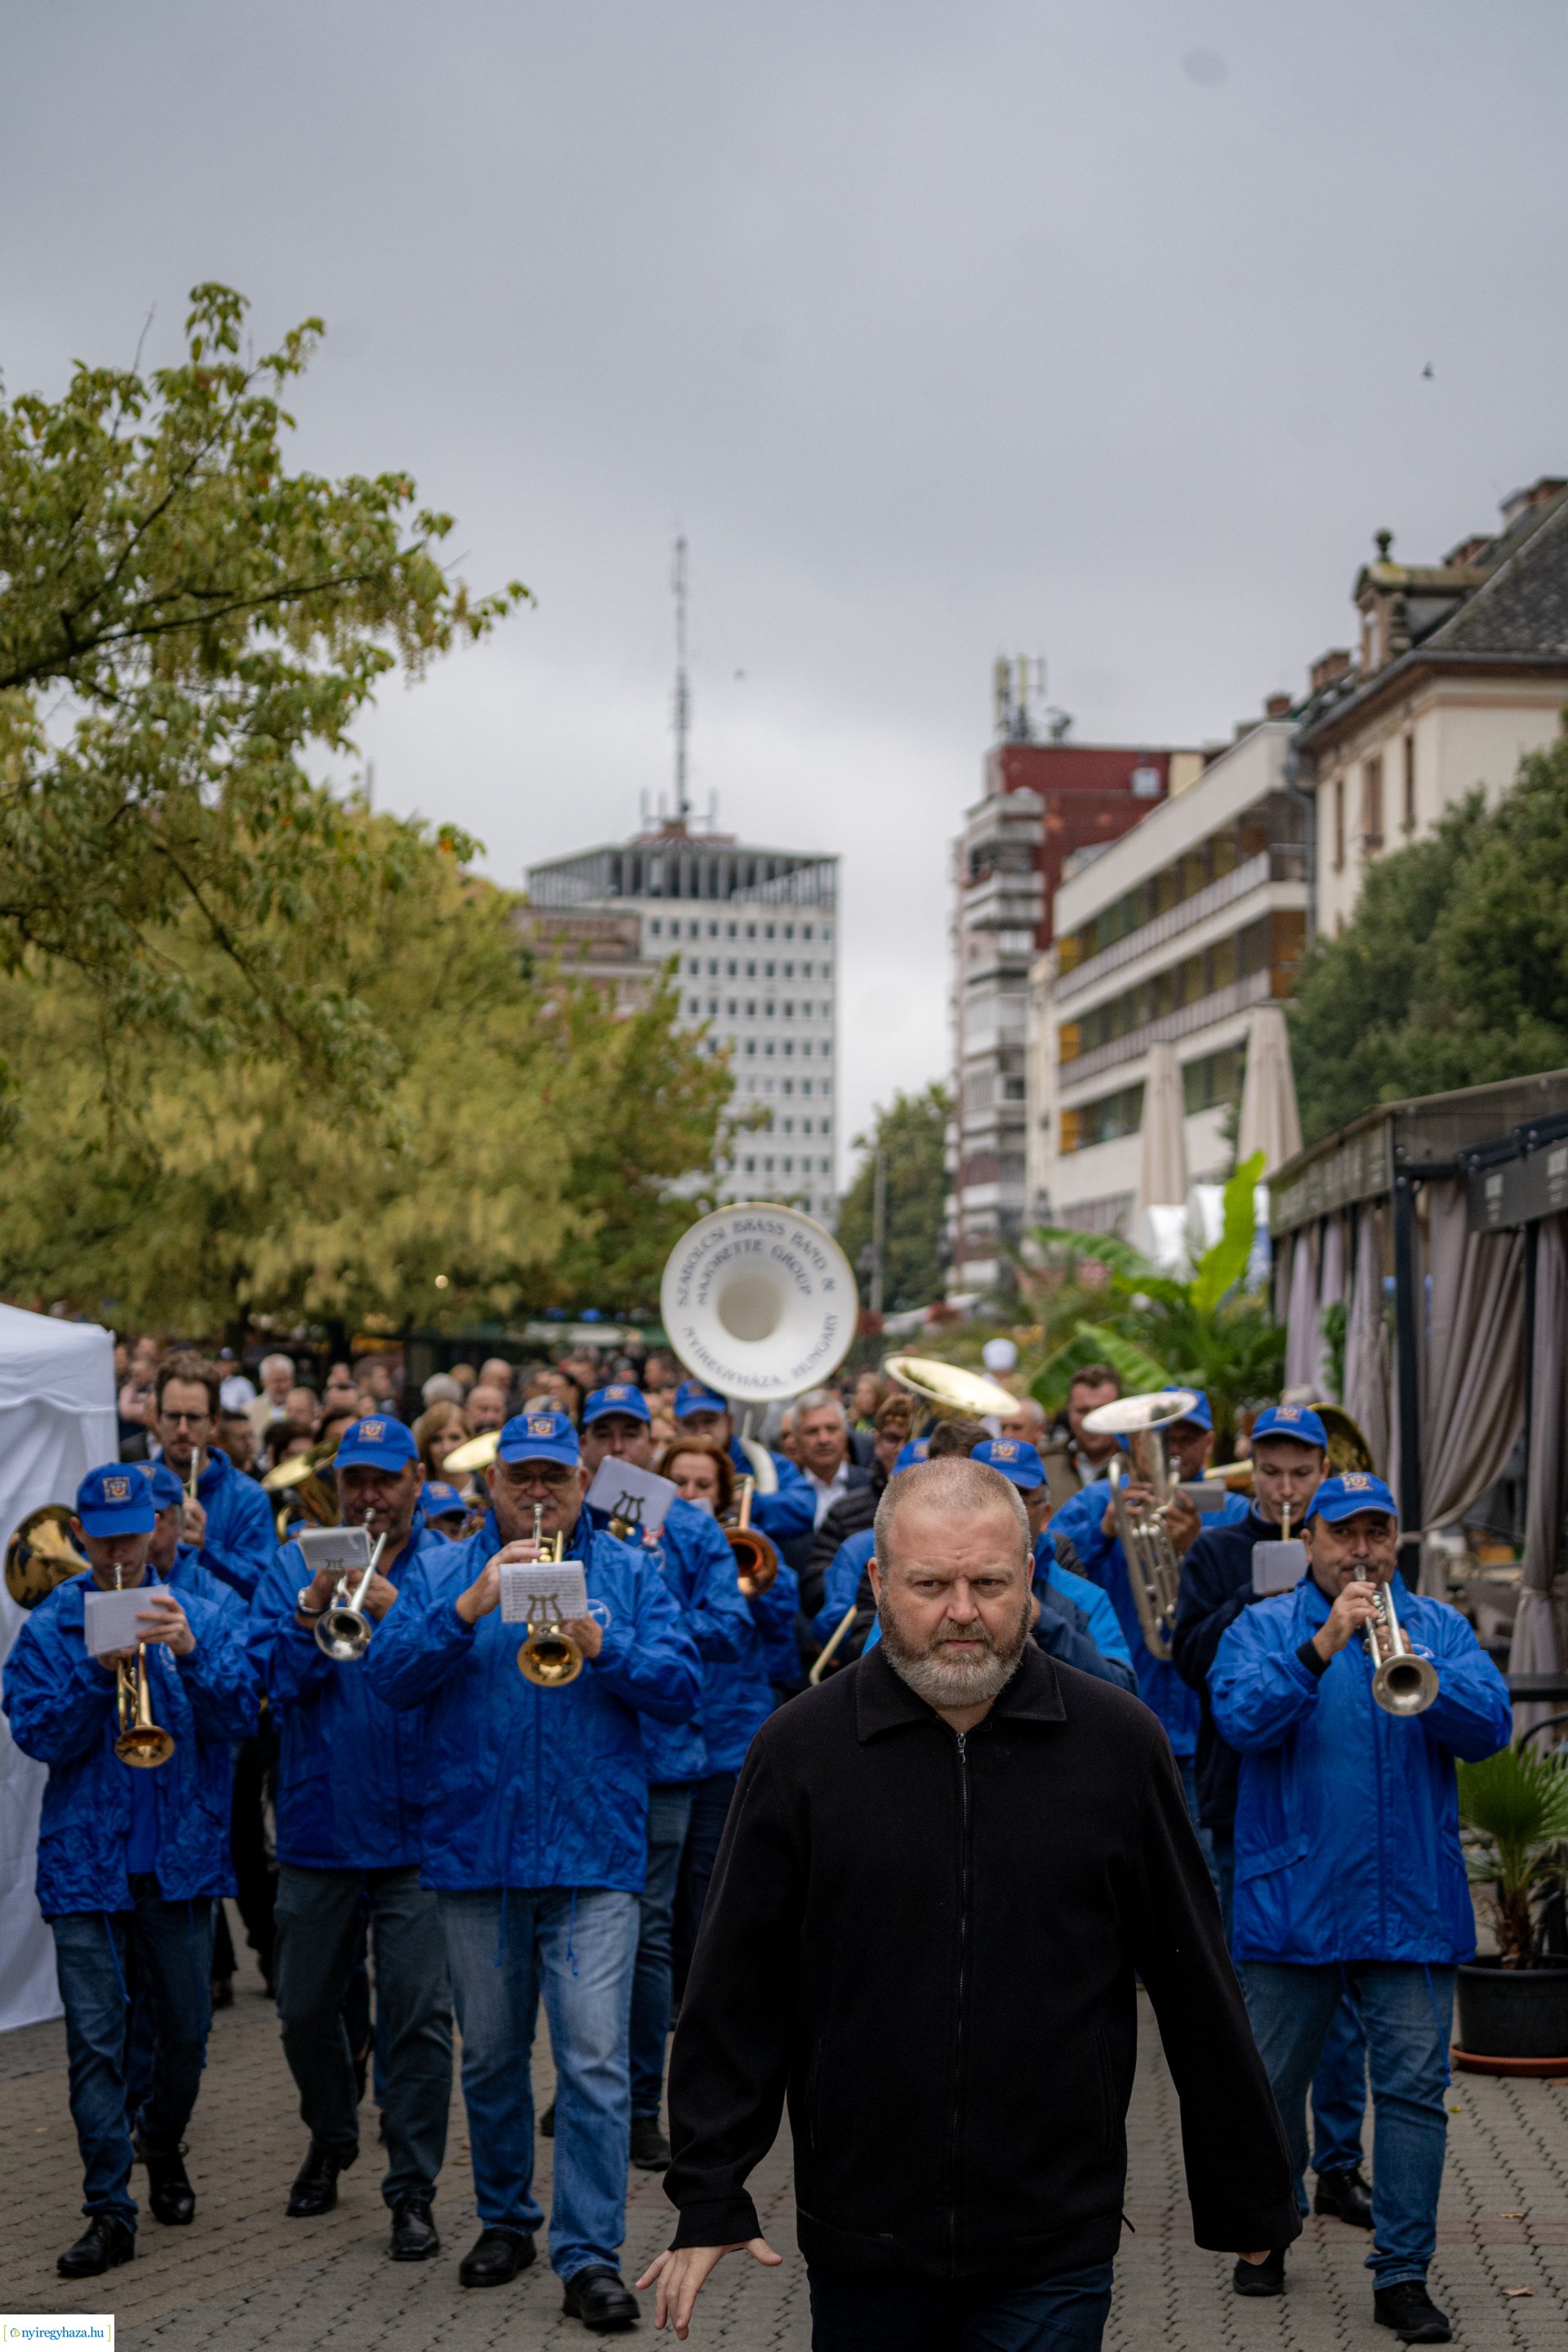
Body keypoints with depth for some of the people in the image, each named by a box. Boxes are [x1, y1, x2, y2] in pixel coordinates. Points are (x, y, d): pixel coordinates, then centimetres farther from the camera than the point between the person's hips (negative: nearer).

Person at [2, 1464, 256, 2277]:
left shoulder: (199, 1616, 4)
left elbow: (240, 1716, -6)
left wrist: (191, 1653, -22)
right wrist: (101, 1671, -19)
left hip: (181, 1856, 1)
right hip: (86, 1860, -1)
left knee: (184, 2028, 11)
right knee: (96, 2038, -5)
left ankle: (162, 2148, 38)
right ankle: (109, 2211, 0)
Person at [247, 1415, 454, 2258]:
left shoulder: (448, 1567, 1)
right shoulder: (293, 1566, 7)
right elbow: (271, 1674, -5)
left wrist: (394, 1611, -23)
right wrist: (313, 1604, -20)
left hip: (417, 1827, -3)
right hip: (318, 1824, 3)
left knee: (419, 2012, -6)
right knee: (306, 2008, 13)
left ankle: (413, 2190, 3)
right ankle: (330, 2140, 39)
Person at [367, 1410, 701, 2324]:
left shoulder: (629, 1573, 7)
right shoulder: (443, 1571, 9)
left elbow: (682, 1686, -4)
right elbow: (391, 1674, -6)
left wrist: (599, 1643, -18)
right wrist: (470, 1607, -18)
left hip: (593, 1854, -2)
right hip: (476, 1851, 2)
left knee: (595, 2063, -9)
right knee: (492, 2057, 13)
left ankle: (591, 2255, -6)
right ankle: (506, 2216, 30)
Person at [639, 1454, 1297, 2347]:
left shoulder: (1120, 1743, -1)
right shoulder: (800, 1751, -1)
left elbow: (1197, 1985, 4)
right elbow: (736, 1992, 2)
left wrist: (1247, 2195, 8)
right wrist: (709, 2199, -1)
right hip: (863, 2248, 1)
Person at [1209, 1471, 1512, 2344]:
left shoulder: (1439, 1627, 8)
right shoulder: (1263, 1627, 3)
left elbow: (1490, 1726, -6)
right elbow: (1242, 1718, -15)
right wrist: (1324, 1645, -26)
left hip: (1413, 1904, 1)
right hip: (1295, 1901, -1)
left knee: (1415, 2086, -3)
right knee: (1275, 2081, 10)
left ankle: (1404, 2274, 3)